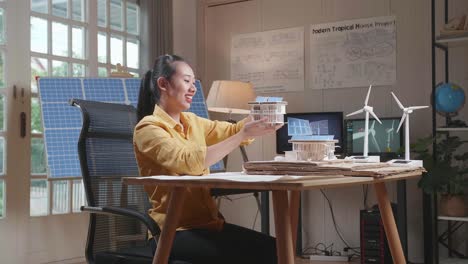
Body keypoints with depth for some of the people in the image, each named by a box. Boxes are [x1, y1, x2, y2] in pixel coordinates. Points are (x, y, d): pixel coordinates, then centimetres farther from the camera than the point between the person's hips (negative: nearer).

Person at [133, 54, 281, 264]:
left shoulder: (192, 122, 14)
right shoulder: (148, 128, -11)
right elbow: (190, 162, -25)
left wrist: (260, 119, -10)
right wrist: (243, 135, -26)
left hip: (208, 222, 7)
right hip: (173, 231, -7)